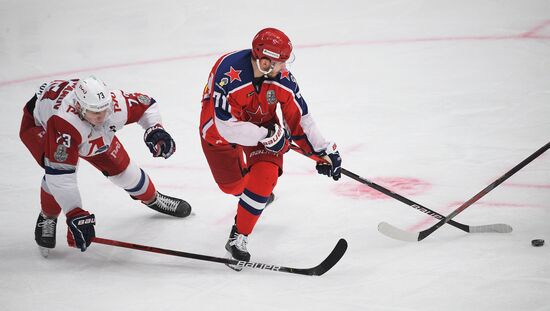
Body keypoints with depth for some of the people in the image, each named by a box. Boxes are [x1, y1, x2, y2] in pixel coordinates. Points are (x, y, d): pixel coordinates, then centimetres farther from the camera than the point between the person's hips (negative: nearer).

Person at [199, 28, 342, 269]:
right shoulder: (229, 74, -38)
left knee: (266, 175, -19)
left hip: (261, 123, 3)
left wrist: (323, 150, -8)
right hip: (219, 128, -3)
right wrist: (266, 136, -32)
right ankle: (260, 193, 46)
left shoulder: (281, 78, -23)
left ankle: (238, 238, -8)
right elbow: (227, 126, -37)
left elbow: (299, 117, -10)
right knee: (233, 185, 7)